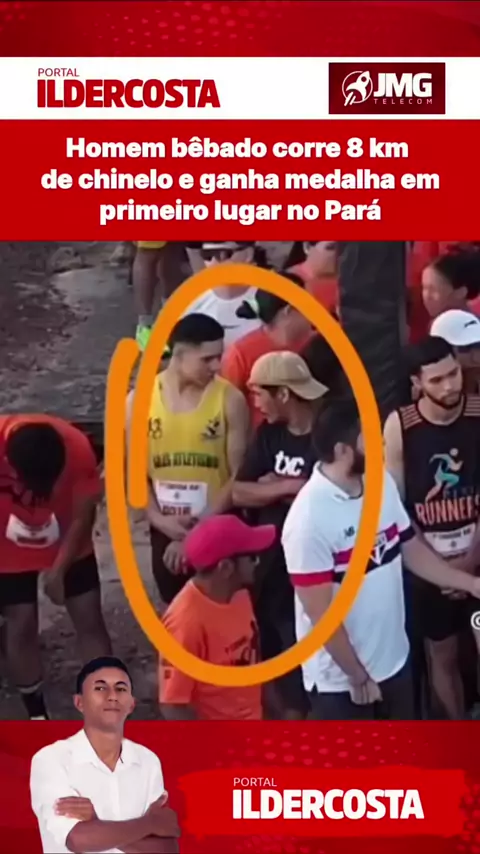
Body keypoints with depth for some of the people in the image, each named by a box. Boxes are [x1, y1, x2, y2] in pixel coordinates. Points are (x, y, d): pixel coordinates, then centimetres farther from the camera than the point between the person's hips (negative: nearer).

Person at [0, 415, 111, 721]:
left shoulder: (77, 447, -31)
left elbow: (83, 516, -17)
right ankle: (37, 714, 22)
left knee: (90, 620, 3)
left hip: (68, 547, 1)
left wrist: (58, 570, -16)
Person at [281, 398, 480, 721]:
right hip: (339, 676, -7)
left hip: (394, 658, 7)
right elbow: (320, 613, -23)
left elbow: (412, 549, 9)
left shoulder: (382, 483, -4)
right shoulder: (309, 518, -27)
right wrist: (358, 676, -16)